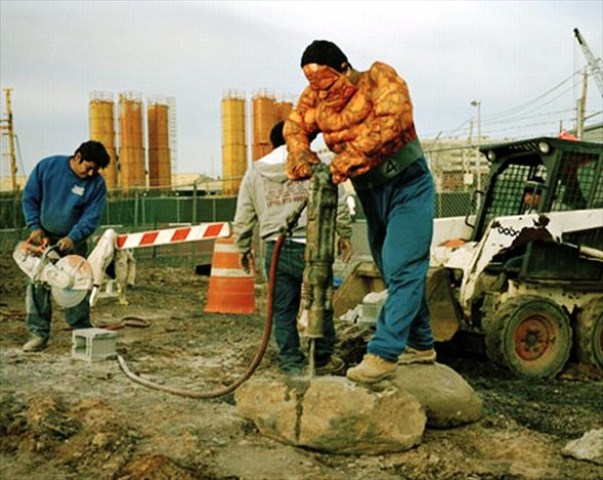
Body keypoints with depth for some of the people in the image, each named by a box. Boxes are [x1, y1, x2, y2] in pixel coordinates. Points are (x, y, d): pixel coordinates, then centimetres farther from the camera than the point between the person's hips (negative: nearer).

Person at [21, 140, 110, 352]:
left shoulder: (97, 184, -11)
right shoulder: (47, 166, -8)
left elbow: (91, 217, -14)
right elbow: (29, 198, -1)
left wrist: (72, 238, -27)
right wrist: (34, 227, -10)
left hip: (73, 241, -1)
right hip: (43, 237, 1)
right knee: (37, 285, -2)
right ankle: (39, 334, 5)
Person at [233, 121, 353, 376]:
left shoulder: (254, 172, 10)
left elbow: (242, 218, 11)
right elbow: (338, 202, -2)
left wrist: (243, 249, 23)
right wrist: (344, 235, 9)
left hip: (275, 250, 2)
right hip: (310, 247, -2)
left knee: (283, 310, 10)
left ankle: (292, 363, 15)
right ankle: (323, 359, 22)